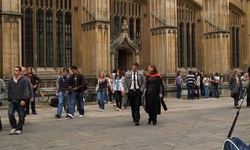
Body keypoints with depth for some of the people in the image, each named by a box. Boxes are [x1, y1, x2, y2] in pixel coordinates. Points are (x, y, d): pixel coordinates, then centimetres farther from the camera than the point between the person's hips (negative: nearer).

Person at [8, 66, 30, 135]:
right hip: (12, 101, 4)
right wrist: (9, 99, 13)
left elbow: (26, 90, -8)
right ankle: (14, 127, 11)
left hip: (20, 101, -4)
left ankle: (19, 129, 16)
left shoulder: (24, 80, -4)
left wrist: (23, 99, -15)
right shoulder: (11, 80, 11)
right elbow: (9, 91, 18)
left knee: (21, 116, 3)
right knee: (10, 114, -7)